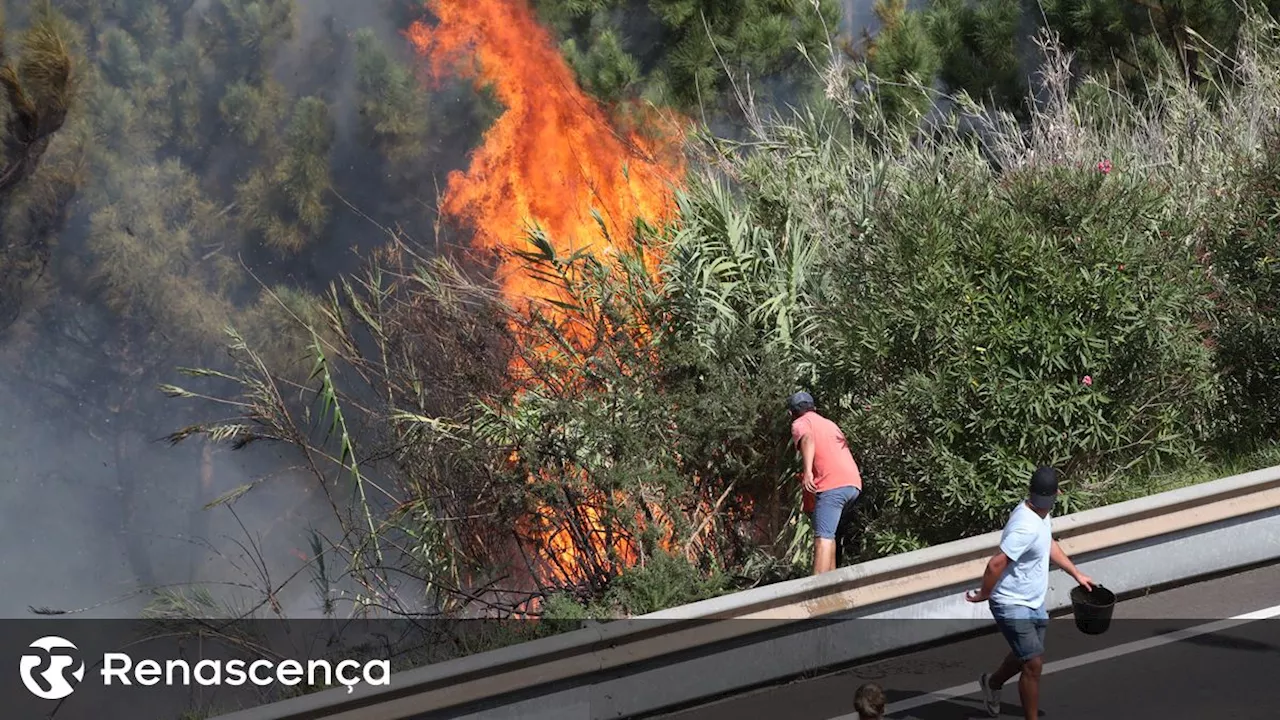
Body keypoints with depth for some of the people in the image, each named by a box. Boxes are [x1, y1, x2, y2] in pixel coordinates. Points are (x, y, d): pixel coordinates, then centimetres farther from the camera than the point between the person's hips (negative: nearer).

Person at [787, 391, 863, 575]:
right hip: (854, 483, 7)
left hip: (832, 485, -7)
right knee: (828, 533, 21)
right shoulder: (829, 423, 30)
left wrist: (808, 471, -29)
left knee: (823, 537, -15)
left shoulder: (800, 424, 7)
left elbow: (807, 438, -15)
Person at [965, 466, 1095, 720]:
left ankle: (992, 682, 51)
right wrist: (984, 594, -20)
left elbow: (1050, 544, 21)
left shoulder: (1040, 514, 1)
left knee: (1026, 655, 26)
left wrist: (1076, 573, 25)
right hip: (1012, 606, -10)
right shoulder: (1026, 527, -32)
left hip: (1034, 602, 10)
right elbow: (996, 564, -35)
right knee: (1034, 664, -8)